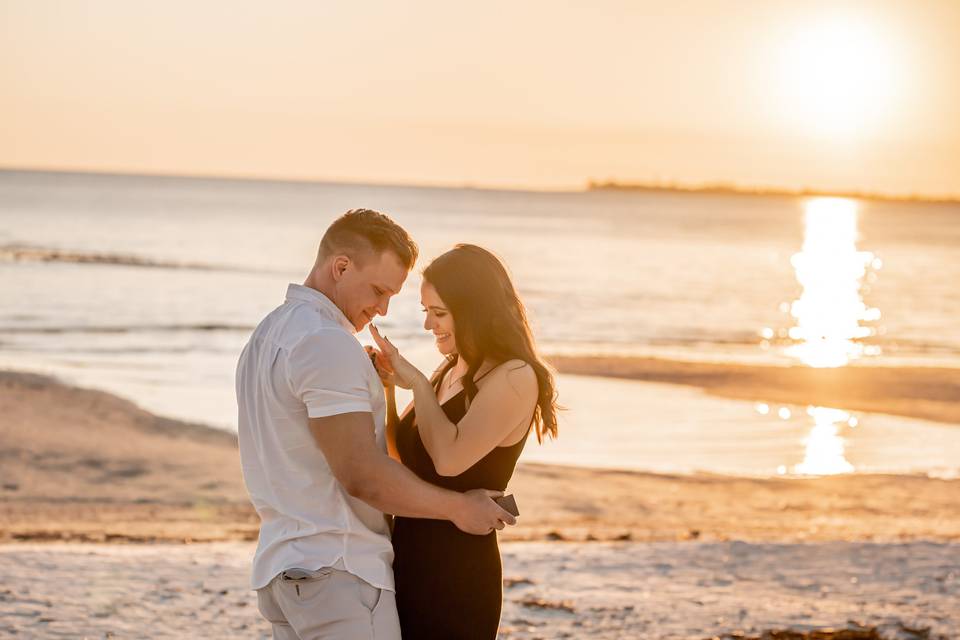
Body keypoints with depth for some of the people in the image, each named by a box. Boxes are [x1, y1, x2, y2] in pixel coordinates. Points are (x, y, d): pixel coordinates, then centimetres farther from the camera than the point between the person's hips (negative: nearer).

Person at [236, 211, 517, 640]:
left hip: (283, 565, 10)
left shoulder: (269, 335, 17)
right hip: (337, 573, -10)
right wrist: (458, 508, -10)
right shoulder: (327, 343, -16)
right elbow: (362, 474, -21)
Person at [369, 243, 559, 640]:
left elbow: (449, 458, -26)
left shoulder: (515, 377, -13)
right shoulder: (451, 373, 12)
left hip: (458, 576, -8)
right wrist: (387, 387, 6)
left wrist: (418, 383, -14)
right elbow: (403, 458, 19)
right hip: (409, 563, 8)